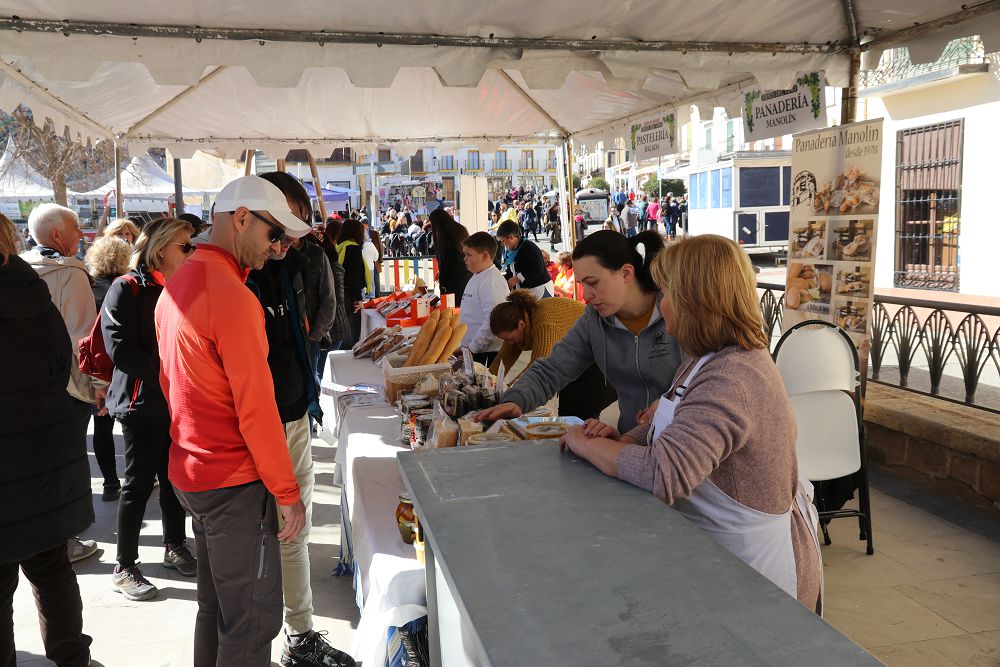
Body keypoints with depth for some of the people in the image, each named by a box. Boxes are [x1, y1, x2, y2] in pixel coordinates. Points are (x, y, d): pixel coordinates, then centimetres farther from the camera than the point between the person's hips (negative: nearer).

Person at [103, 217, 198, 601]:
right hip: (143, 404, -6)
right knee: (138, 484, 1)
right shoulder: (127, 290, -11)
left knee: (174, 479, 15)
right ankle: (124, 568, 13)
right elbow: (120, 349, -19)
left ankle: (175, 547, 31)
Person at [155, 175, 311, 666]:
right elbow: (255, 407, -21)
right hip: (234, 483, -10)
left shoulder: (176, 285, 10)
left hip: (190, 472, 10)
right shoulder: (232, 297, -20)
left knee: (215, 606, 21)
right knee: (252, 621, 2)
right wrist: (286, 491, -14)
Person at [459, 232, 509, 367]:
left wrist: (472, 348, -20)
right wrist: (464, 346, 18)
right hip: (471, 351, 9)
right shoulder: (477, 277, 14)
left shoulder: (492, 282, -17)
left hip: (486, 354, -9)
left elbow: (492, 323, -25)